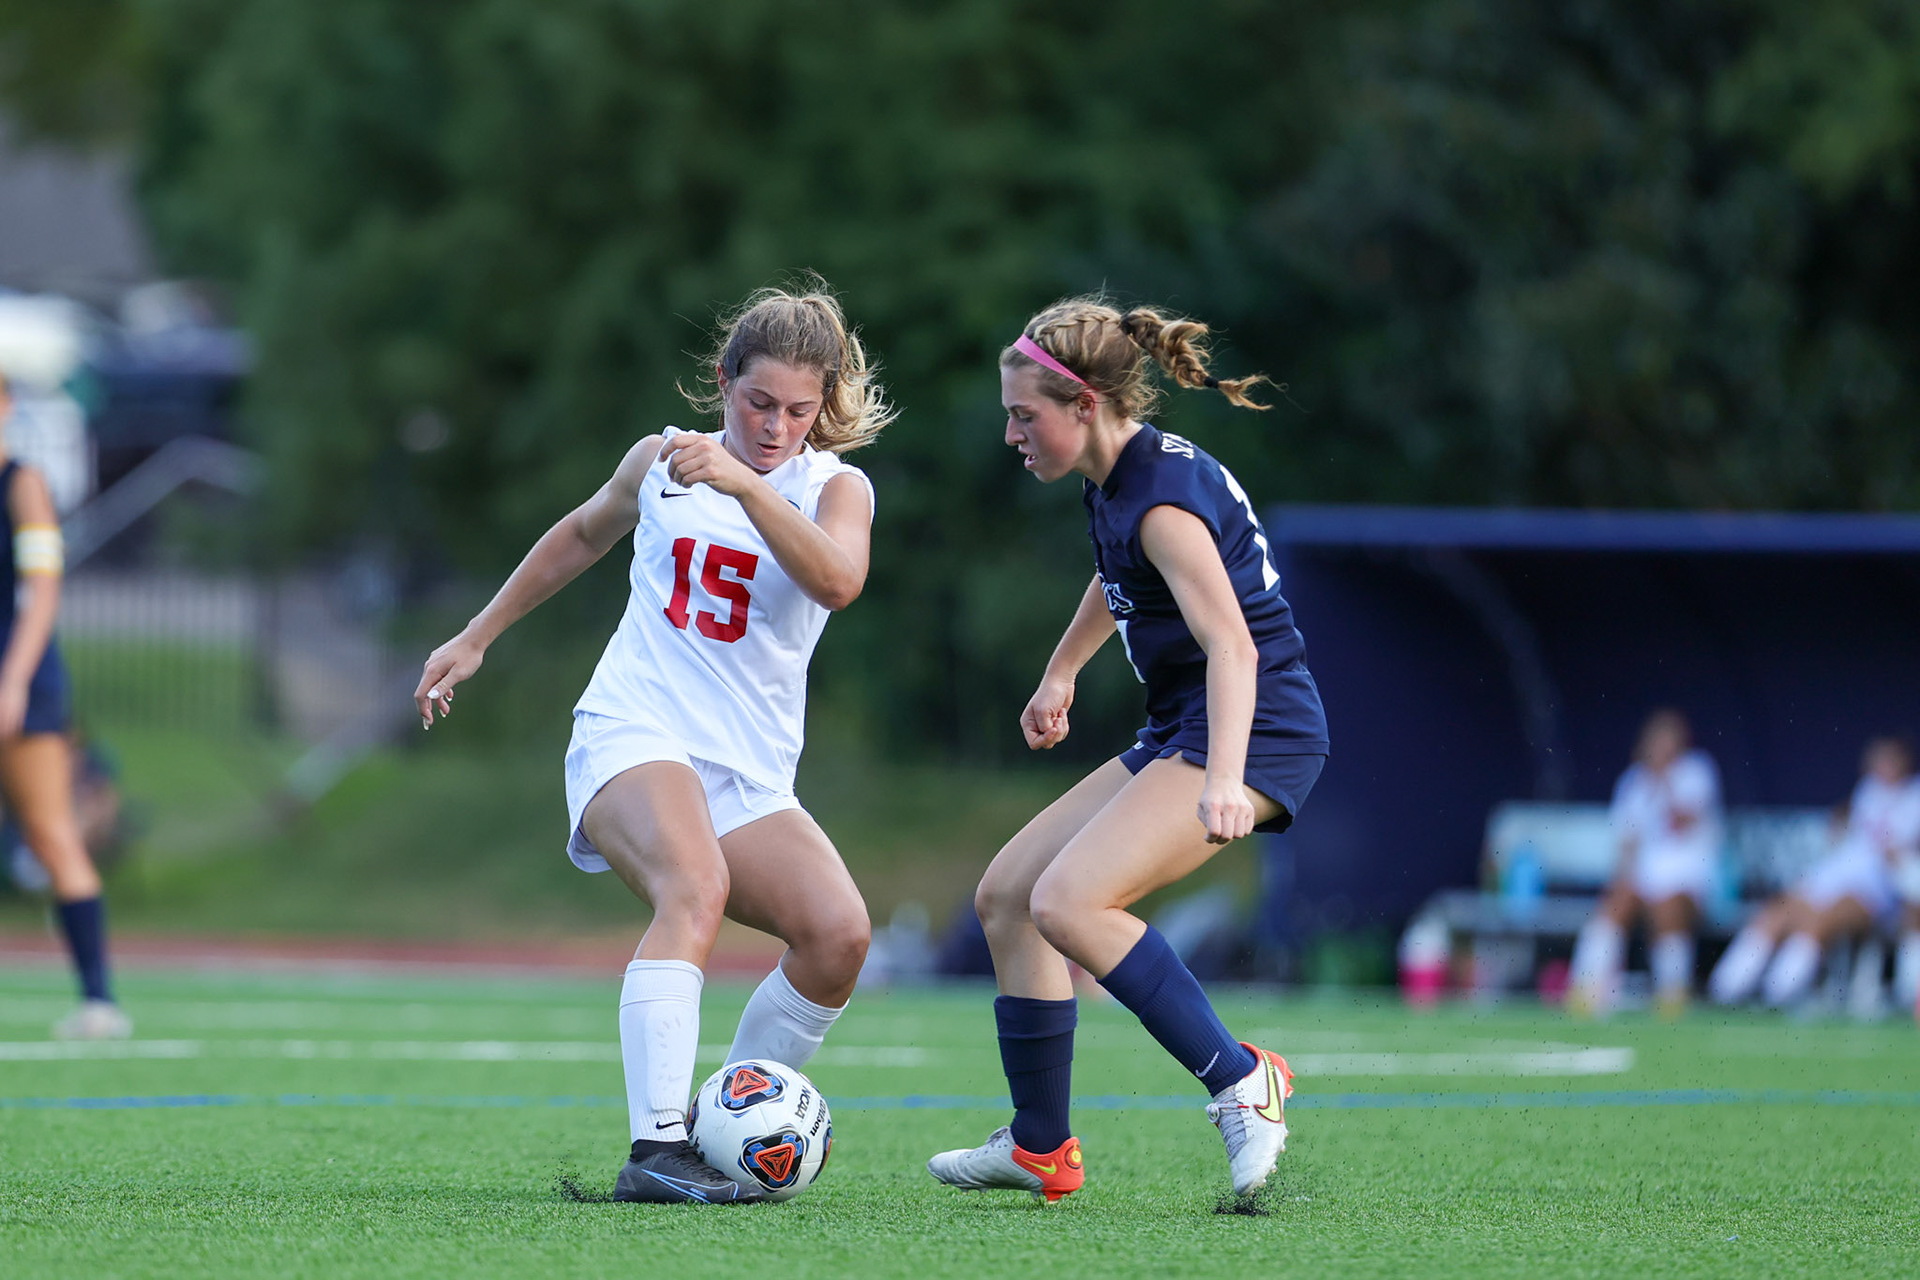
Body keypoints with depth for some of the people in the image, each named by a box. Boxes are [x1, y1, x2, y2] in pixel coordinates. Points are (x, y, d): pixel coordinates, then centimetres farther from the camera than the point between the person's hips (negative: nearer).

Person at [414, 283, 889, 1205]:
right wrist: (476, 638, 34)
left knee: (839, 931, -23)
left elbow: (837, 581, -21)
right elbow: (584, 533, 31)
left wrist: (744, 482, -34)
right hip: (634, 738, -2)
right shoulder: (663, 461, 10)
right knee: (697, 887, -33)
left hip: (751, 776, 2)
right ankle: (656, 1148, -45)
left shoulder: (836, 488, 3)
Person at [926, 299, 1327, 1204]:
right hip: (1178, 734, 10)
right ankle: (1040, 1150, 18)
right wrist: (1060, 673, 44)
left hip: (1253, 731, -10)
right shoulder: (1113, 482, 8)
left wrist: (1223, 779, -44)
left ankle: (1241, 1084, -22)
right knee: (1006, 893, 11)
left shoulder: (1161, 498, -21)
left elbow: (1232, 646, -32)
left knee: (1067, 901, -26)